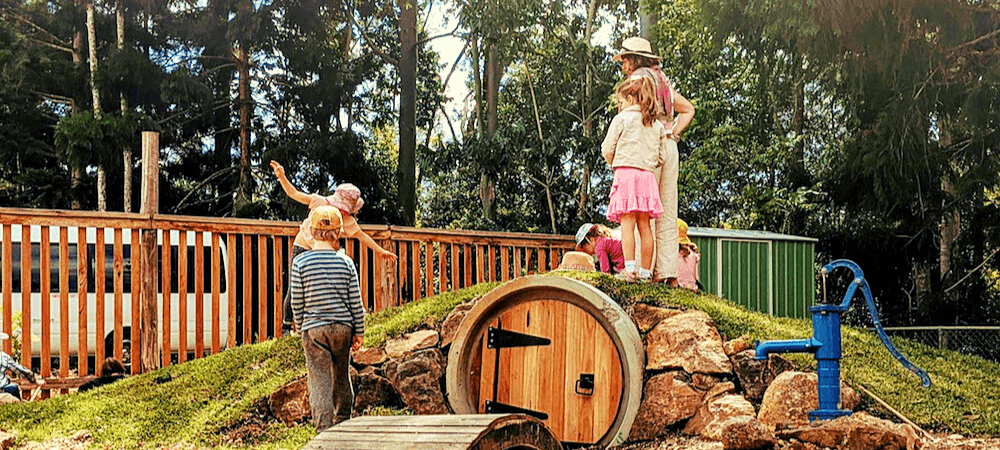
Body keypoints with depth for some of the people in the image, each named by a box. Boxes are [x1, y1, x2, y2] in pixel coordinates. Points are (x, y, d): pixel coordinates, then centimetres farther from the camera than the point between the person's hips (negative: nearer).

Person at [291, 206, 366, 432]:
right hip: (343, 327, 2)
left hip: (314, 329, -2)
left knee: (319, 380, -1)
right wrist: (359, 331, 9)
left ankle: (325, 430, -6)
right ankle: (343, 423, 32)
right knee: (341, 376, 18)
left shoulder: (300, 262, -6)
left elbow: (297, 302, -2)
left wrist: (301, 328, 12)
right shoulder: (346, 262, -2)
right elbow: (356, 302, -1)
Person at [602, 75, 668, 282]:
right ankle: (645, 271, 7)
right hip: (647, 175, 5)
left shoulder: (622, 119, 2)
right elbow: (662, 157, 14)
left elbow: (607, 149, 1)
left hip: (626, 173, -5)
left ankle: (629, 268, -19)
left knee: (627, 223, -9)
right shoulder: (657, 125, 17)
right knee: (644, 225, 6)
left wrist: (614, 165, 19)